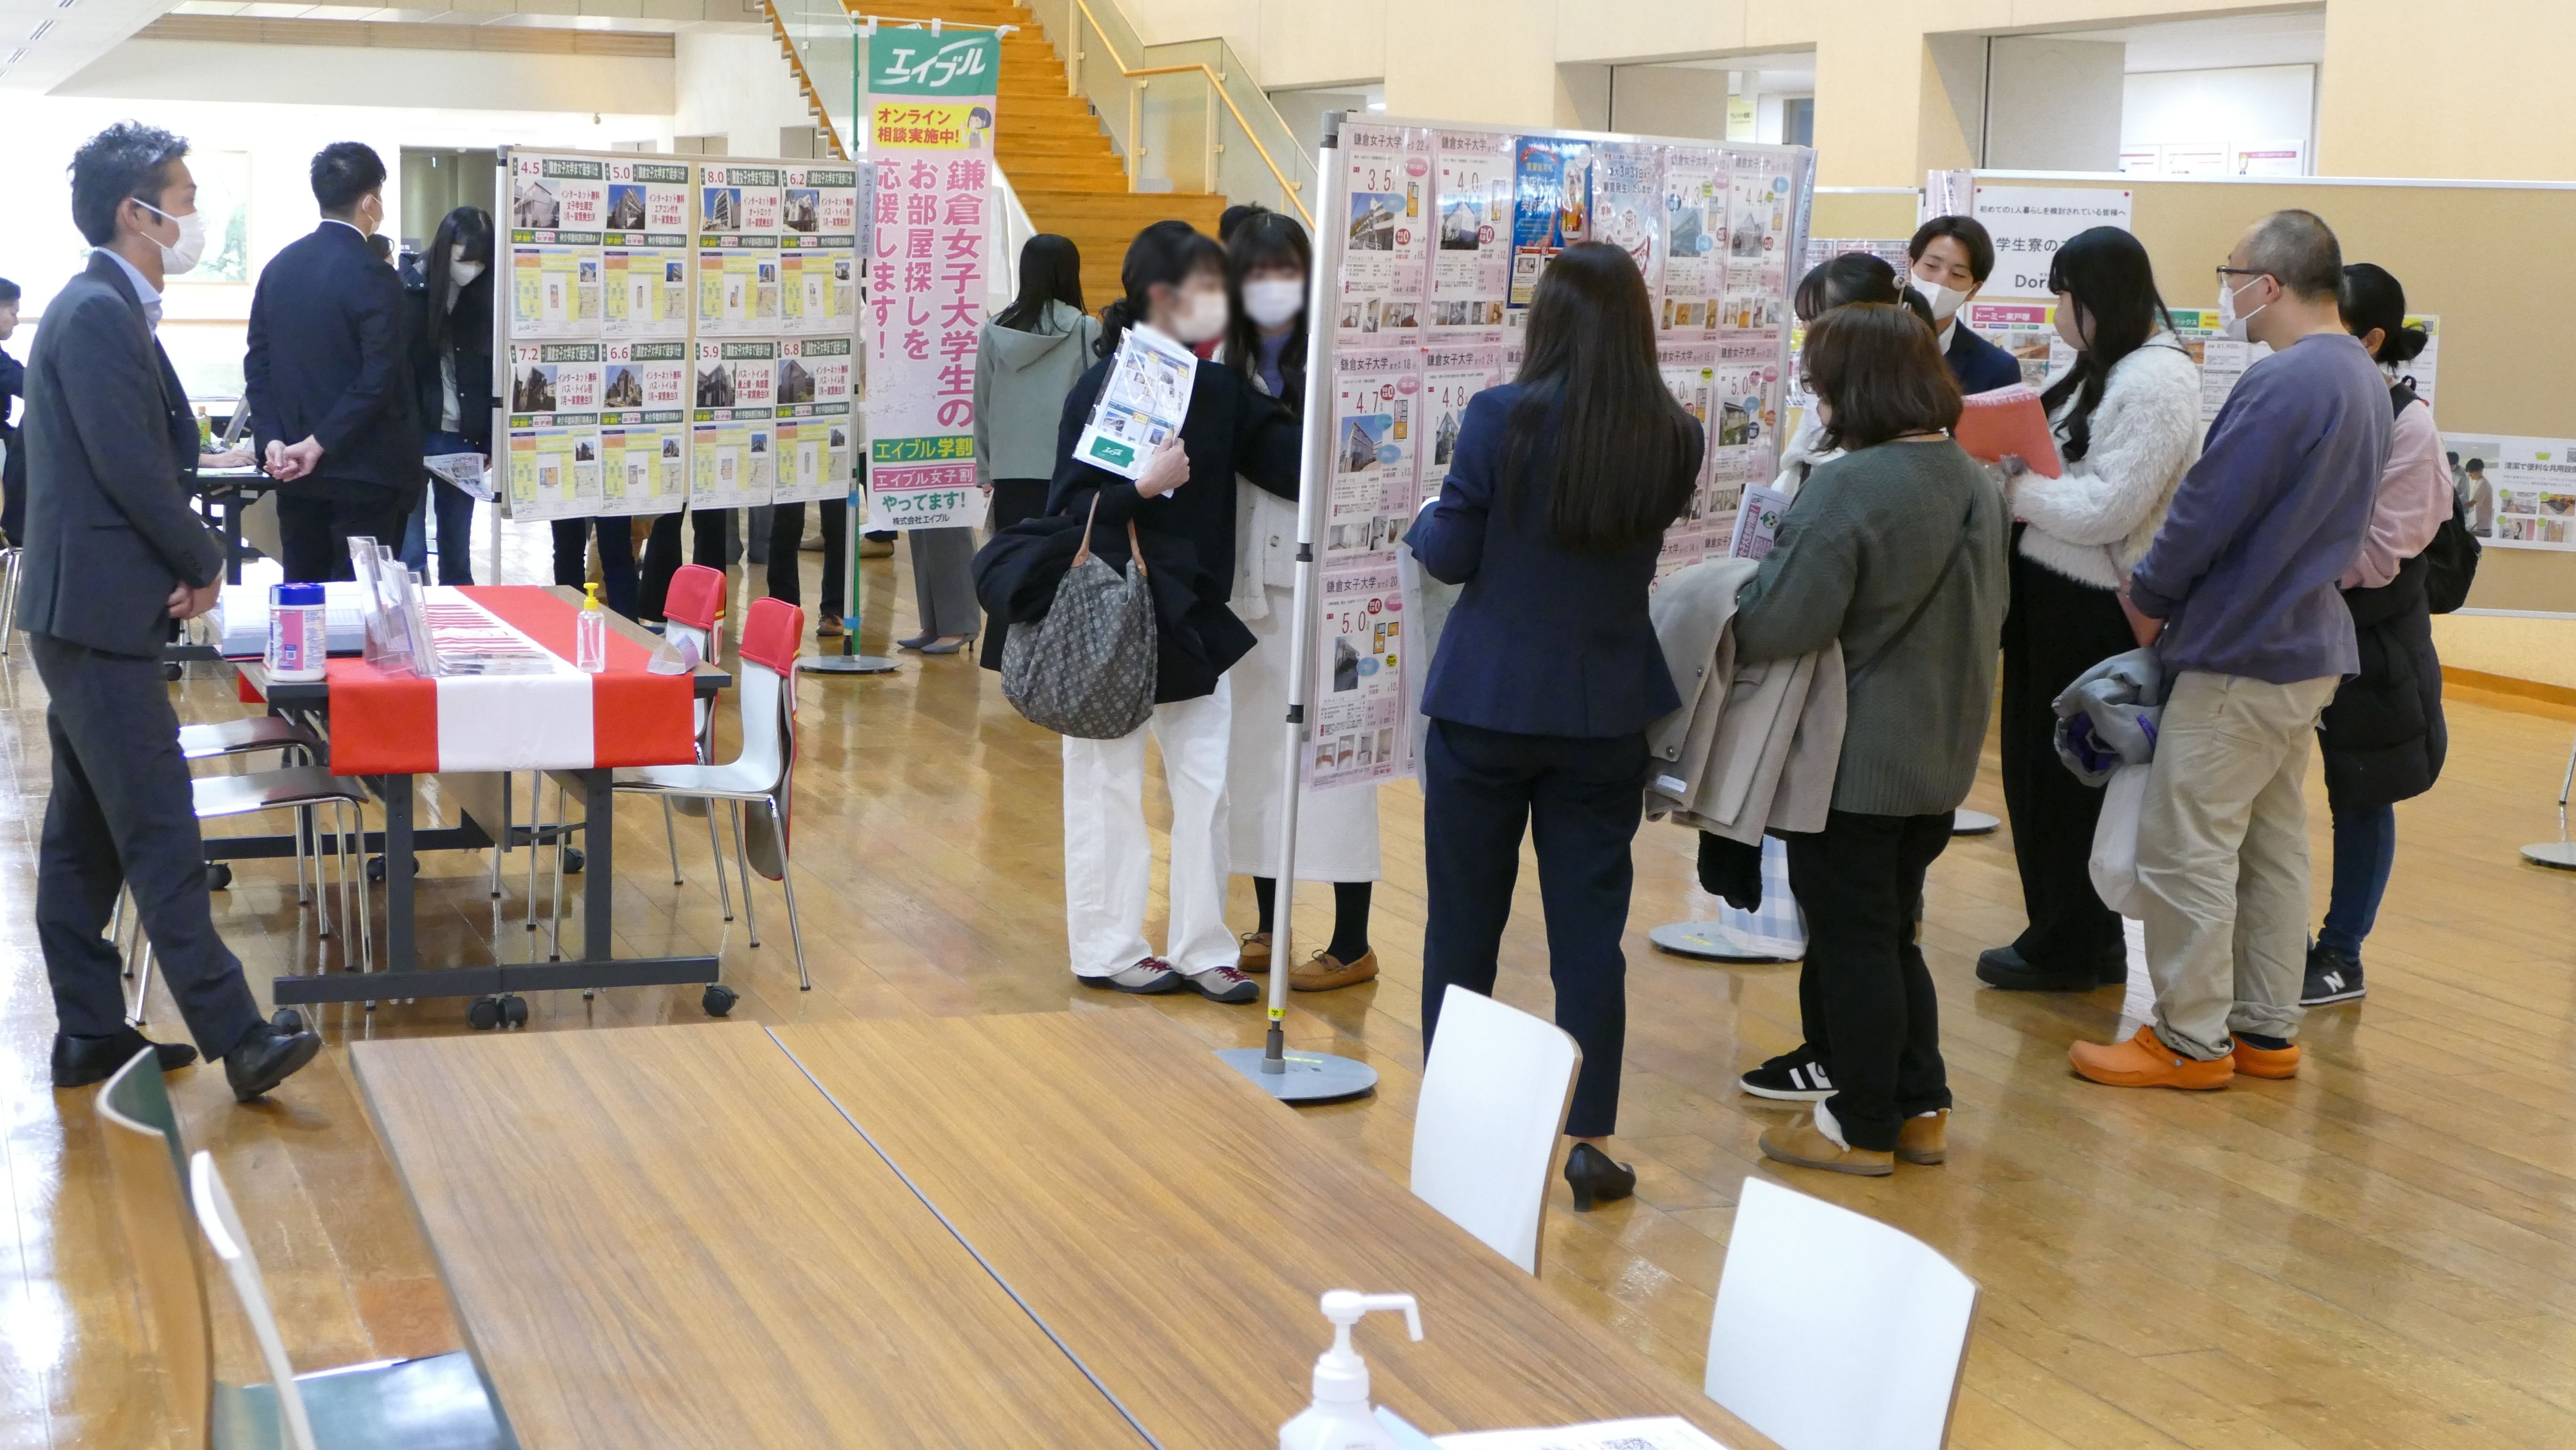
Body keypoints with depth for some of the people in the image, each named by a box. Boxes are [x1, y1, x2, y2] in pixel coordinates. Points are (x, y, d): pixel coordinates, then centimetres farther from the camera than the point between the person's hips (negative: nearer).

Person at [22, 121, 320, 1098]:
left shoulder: (105, 308, 16)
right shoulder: (99, 314, -16)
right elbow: (129, 468, -21)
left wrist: (182, 561, 1)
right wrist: (204, 564, -7)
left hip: (86, 614, 10)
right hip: (99, 612, -10)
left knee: (85, 835, 13)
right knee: (161, 835, -8)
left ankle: (89, 1034, 20)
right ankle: (235, 1039, -6)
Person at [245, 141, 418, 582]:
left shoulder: (279, 267, 7)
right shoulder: (374, 276, -14)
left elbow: (258, 363, 5)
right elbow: (379, 378, -20)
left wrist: (271, 438, -2)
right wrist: (321, 444, -15)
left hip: (294, 471, 6)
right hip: (363, 470, -6)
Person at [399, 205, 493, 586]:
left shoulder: (482, 299, 6)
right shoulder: (409, 291, -4)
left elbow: (492, 377, 9)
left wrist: (488, 443, 4)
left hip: (463, 439, 4)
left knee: (458, 554, 9)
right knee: (408, 552, -5)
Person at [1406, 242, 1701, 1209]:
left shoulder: (1502, 418, -15)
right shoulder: (1675, 440, -5)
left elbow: (1450, 555, -9)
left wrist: (1428, 518, 11)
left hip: (1485, 705, -2)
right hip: (1606, 714, 2)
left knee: (1463, 928, 11)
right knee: (1590, 934, 9)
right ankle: (1591, 1140, 10)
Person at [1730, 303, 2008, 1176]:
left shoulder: (1847, 488, -22)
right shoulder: (1975, 482, 6)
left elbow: (1782, 624, -22)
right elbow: (1989, 613, 15)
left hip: (1854, 765, -8)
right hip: (1939, 756, 8)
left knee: (1850, 942, 5)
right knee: (1895, 935, 20)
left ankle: (1864, 1128, 15)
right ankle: (1921, 1109, 25)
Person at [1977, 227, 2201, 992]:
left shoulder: (2158, 382, -16)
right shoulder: (2100, 370, 15)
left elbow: (2106, 508, -23)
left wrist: (2011, 487, -15)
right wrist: (2011, 463, -4)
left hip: (2094, 611, -10)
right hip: (2051, 594, 10)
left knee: (2066, 777, 1)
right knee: (2036, 767, 15)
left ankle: (2070, 950, 14)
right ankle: (2072, 939, 26)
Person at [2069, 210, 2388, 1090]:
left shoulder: (2283, 384, -22)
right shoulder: (2361, 378, 10)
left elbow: (2206, 512, -19)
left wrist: (2150, 596, -3)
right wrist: (2175, 597, 14)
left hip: (2240, 654, -10)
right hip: (2310, 644, 10)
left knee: (2186, 849, -2)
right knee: (2273, 844, 16)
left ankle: (2191, 1041, 5)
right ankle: (2266, 1031, 23)